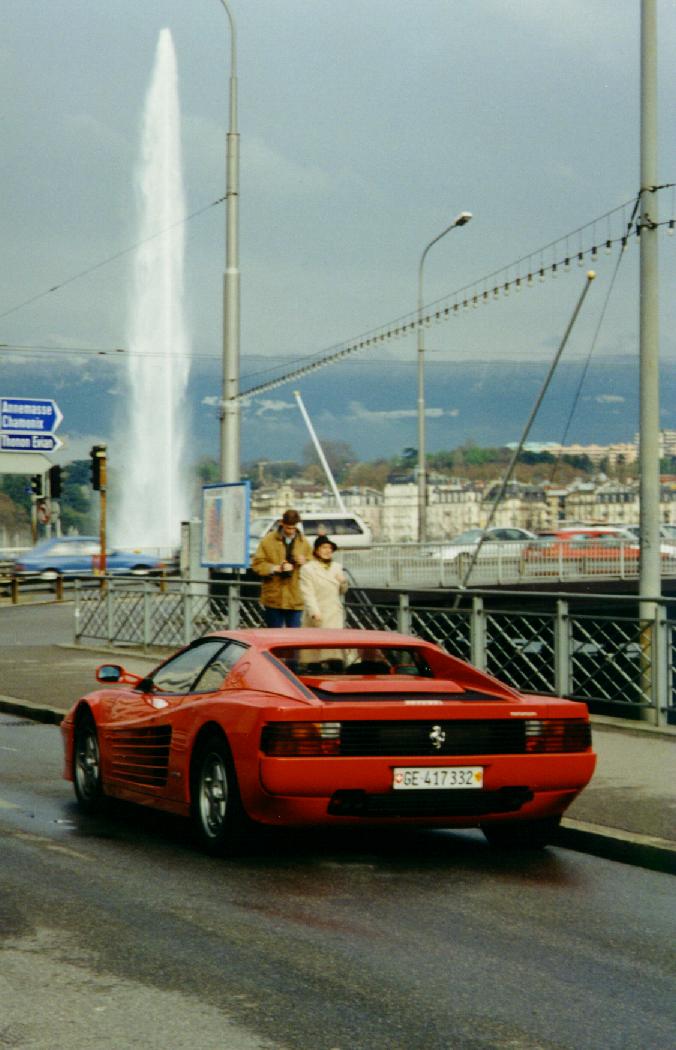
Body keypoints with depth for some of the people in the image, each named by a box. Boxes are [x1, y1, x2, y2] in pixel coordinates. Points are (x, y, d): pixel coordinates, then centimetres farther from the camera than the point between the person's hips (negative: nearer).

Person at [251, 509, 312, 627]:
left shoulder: (304, 543, 11)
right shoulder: (268, 541, 2)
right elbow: (257, 564, -2)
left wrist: (305, 562, -7)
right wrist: (276, 568, -15)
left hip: (296, 599, 1)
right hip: (273, 598, -1)